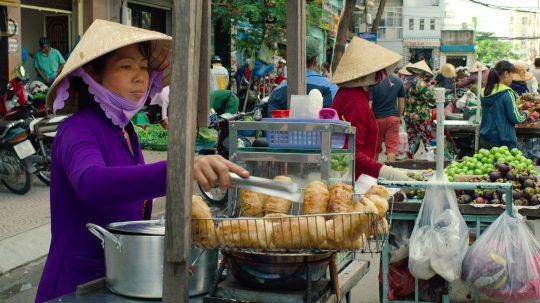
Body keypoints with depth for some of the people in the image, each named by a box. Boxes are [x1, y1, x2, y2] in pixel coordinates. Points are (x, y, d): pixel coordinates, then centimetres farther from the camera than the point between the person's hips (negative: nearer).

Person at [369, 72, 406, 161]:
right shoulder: (398, 81, 0)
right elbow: (402, 102, 8)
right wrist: (399, 116, 20)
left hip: (377, 118, -2)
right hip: (393, 118, 2)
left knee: (375, 147, 15)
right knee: (392, 147, 0)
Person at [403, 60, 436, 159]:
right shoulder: (421, 83, -14)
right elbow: (431, 99, -19)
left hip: (407, 116, 7)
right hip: (420, 117, -7)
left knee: (411, 140, 13)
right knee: (428, 141, -1)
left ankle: (410, 159, 15)